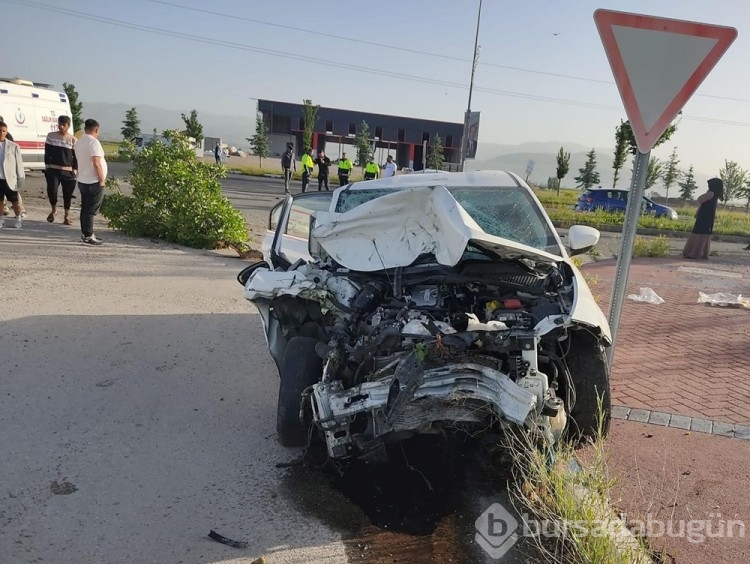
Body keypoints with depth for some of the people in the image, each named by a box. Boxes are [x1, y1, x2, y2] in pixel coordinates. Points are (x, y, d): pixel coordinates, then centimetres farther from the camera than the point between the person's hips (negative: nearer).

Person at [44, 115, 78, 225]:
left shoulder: (73, 140, 3)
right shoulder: (51, 136, 5)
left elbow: (76, 157, 6)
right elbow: (47, 152, 9)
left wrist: (75, 170, -1)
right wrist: (47, 166, 2)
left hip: (68, 172, 0)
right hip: (53, 170, 0)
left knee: (68, 194, 5)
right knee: (51, 190, -15)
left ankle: (66, 217, 19)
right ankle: (53, 210, 13)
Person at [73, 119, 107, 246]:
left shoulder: (78, 142, 13)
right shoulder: (93, 142, -15)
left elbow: (79, 160, 19)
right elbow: (96, 163, -22)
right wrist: (102, 179, -15)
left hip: (82, 180, 9)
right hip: (94, 182, -9)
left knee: (85, 208, 14)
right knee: (91, 210, -5)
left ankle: (84, 233, 20)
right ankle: (88, 236, -3)